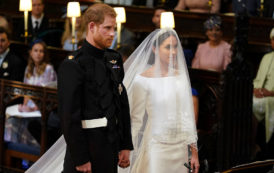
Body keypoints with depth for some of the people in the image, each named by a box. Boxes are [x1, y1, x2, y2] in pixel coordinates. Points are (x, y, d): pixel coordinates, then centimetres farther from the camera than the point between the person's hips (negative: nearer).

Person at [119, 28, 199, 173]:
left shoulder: (181, 75, 7)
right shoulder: (143, 80, -7)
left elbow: (188, 114, 11)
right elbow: (136, 120, -3)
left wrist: (194, 151, 9)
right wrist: (130, 153, -4)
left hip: (180, 148, 4)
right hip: (156, 148, -4)